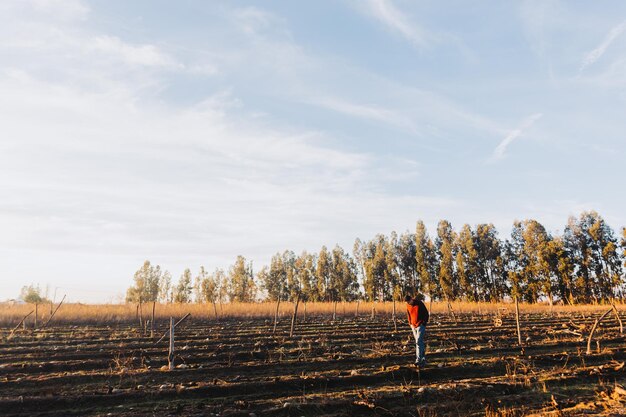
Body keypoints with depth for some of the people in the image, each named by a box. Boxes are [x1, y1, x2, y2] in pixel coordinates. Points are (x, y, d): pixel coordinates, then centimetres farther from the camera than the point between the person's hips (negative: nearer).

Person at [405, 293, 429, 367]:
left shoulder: (420, 304, -15)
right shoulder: (408, 305, 1)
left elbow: (426, 313, -8)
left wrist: (424, 322, -9)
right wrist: (410, 323, 9)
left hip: (420, 325, -5)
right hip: (413, 326, 5)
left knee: (418, 342, -12)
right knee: (420, 342, 12)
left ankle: (418, 360, -13)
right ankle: (423, 358, 21)